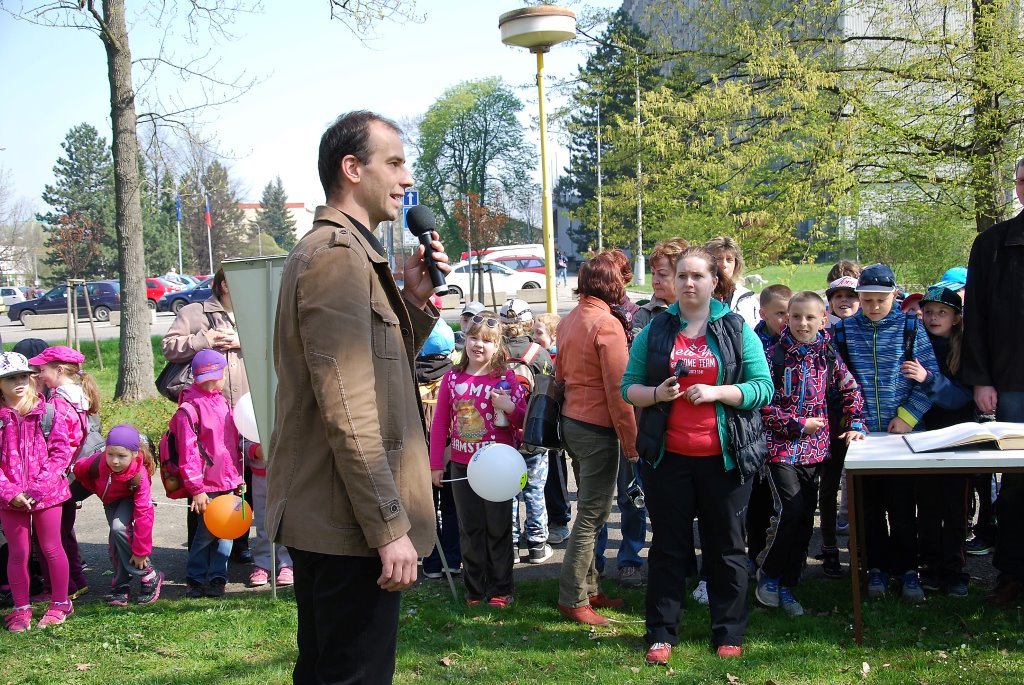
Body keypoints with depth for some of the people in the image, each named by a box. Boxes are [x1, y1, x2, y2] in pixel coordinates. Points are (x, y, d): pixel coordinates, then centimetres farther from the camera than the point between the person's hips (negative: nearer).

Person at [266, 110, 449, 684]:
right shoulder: (339, 254, -16)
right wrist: (390, 528, -22)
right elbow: (348, 410, -23)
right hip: (352, 527, -11)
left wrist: (413, 301, 6)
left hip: (324, 520, 11)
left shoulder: (336, 249, 16)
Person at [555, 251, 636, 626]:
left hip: (572, 422, 9)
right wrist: (630, 439, -12)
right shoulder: (608, 324, -16)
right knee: (592, 515, -2)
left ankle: (589, 589, 26)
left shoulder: (569, 321, 9)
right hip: (598, 428, -9)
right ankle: (573, 599, 3)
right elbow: (617, 388, -18)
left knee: (589, 510, 18)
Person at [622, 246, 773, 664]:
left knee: (726, 547, 9)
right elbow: (629, 386, 6)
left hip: (724, 456, -1)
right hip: (667, 456, 1)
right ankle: (662, 634, 18)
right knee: (668, 546, 8)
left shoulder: (737, 330, 2)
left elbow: (763, 388, -3)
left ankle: (729, 634, 21)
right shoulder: (655, 331, 6)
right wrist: (656, 393, -14)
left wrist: (717, 392, -17)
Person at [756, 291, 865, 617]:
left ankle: (787, 585, 17)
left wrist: (855, 424, 6)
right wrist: (799, 424, -13)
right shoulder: (774, 356, -9)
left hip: (814, 448, 5)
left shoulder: (827, 356, 5)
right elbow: (763, 405, -12)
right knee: (790, 510, -17)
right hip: (781, 447, -5)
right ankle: (768, 574, 4)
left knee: (806, 517, 6)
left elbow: (851, 390, 17)